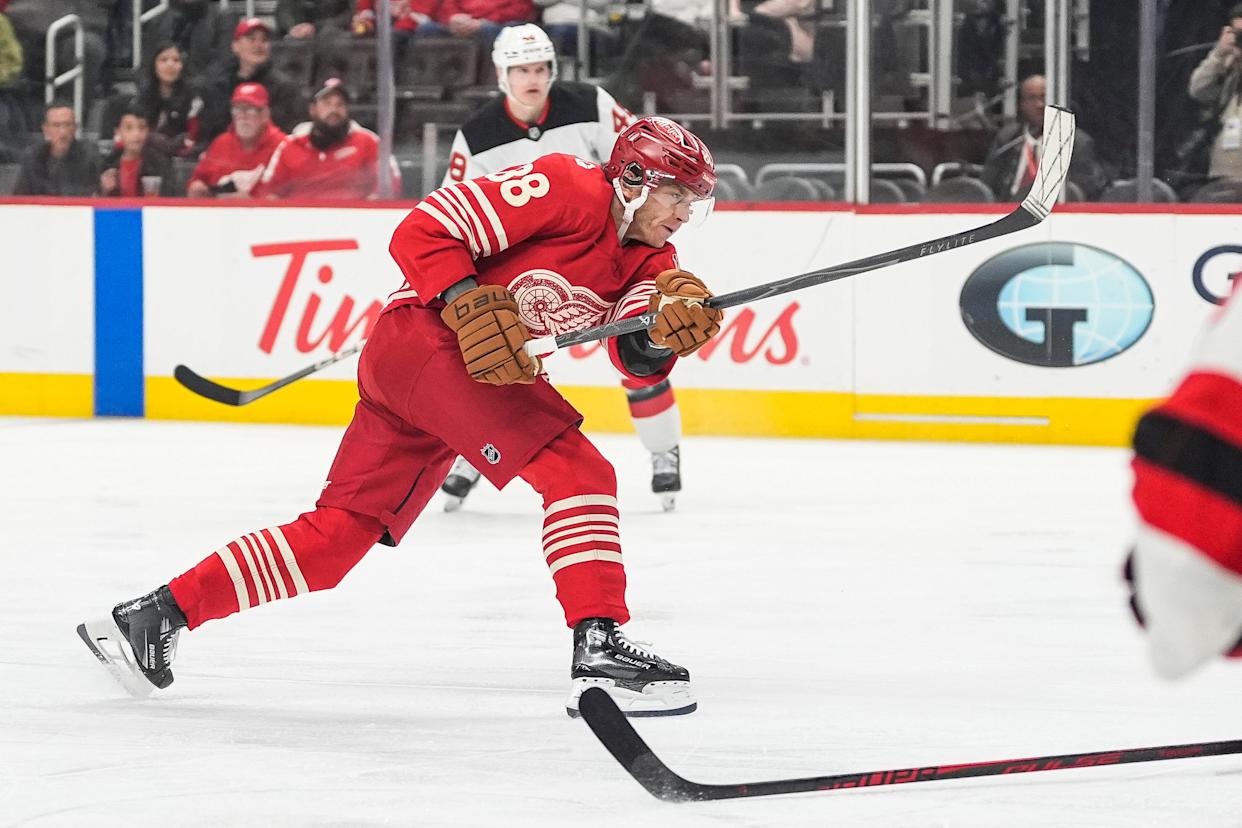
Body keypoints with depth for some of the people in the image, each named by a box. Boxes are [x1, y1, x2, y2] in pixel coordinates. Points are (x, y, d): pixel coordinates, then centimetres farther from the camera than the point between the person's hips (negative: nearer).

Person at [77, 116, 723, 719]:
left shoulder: (645, 258, 15)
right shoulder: (566, 188, -10)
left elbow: (638, 358, 0)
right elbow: (424, 233, -13)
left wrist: (674, 323, -20)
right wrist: (474, 311, -24)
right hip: (424, 337, -9)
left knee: (340, 532, 8)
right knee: (577, 471, -18)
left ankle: (157, 614, 11)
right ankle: (598, 650, -25)